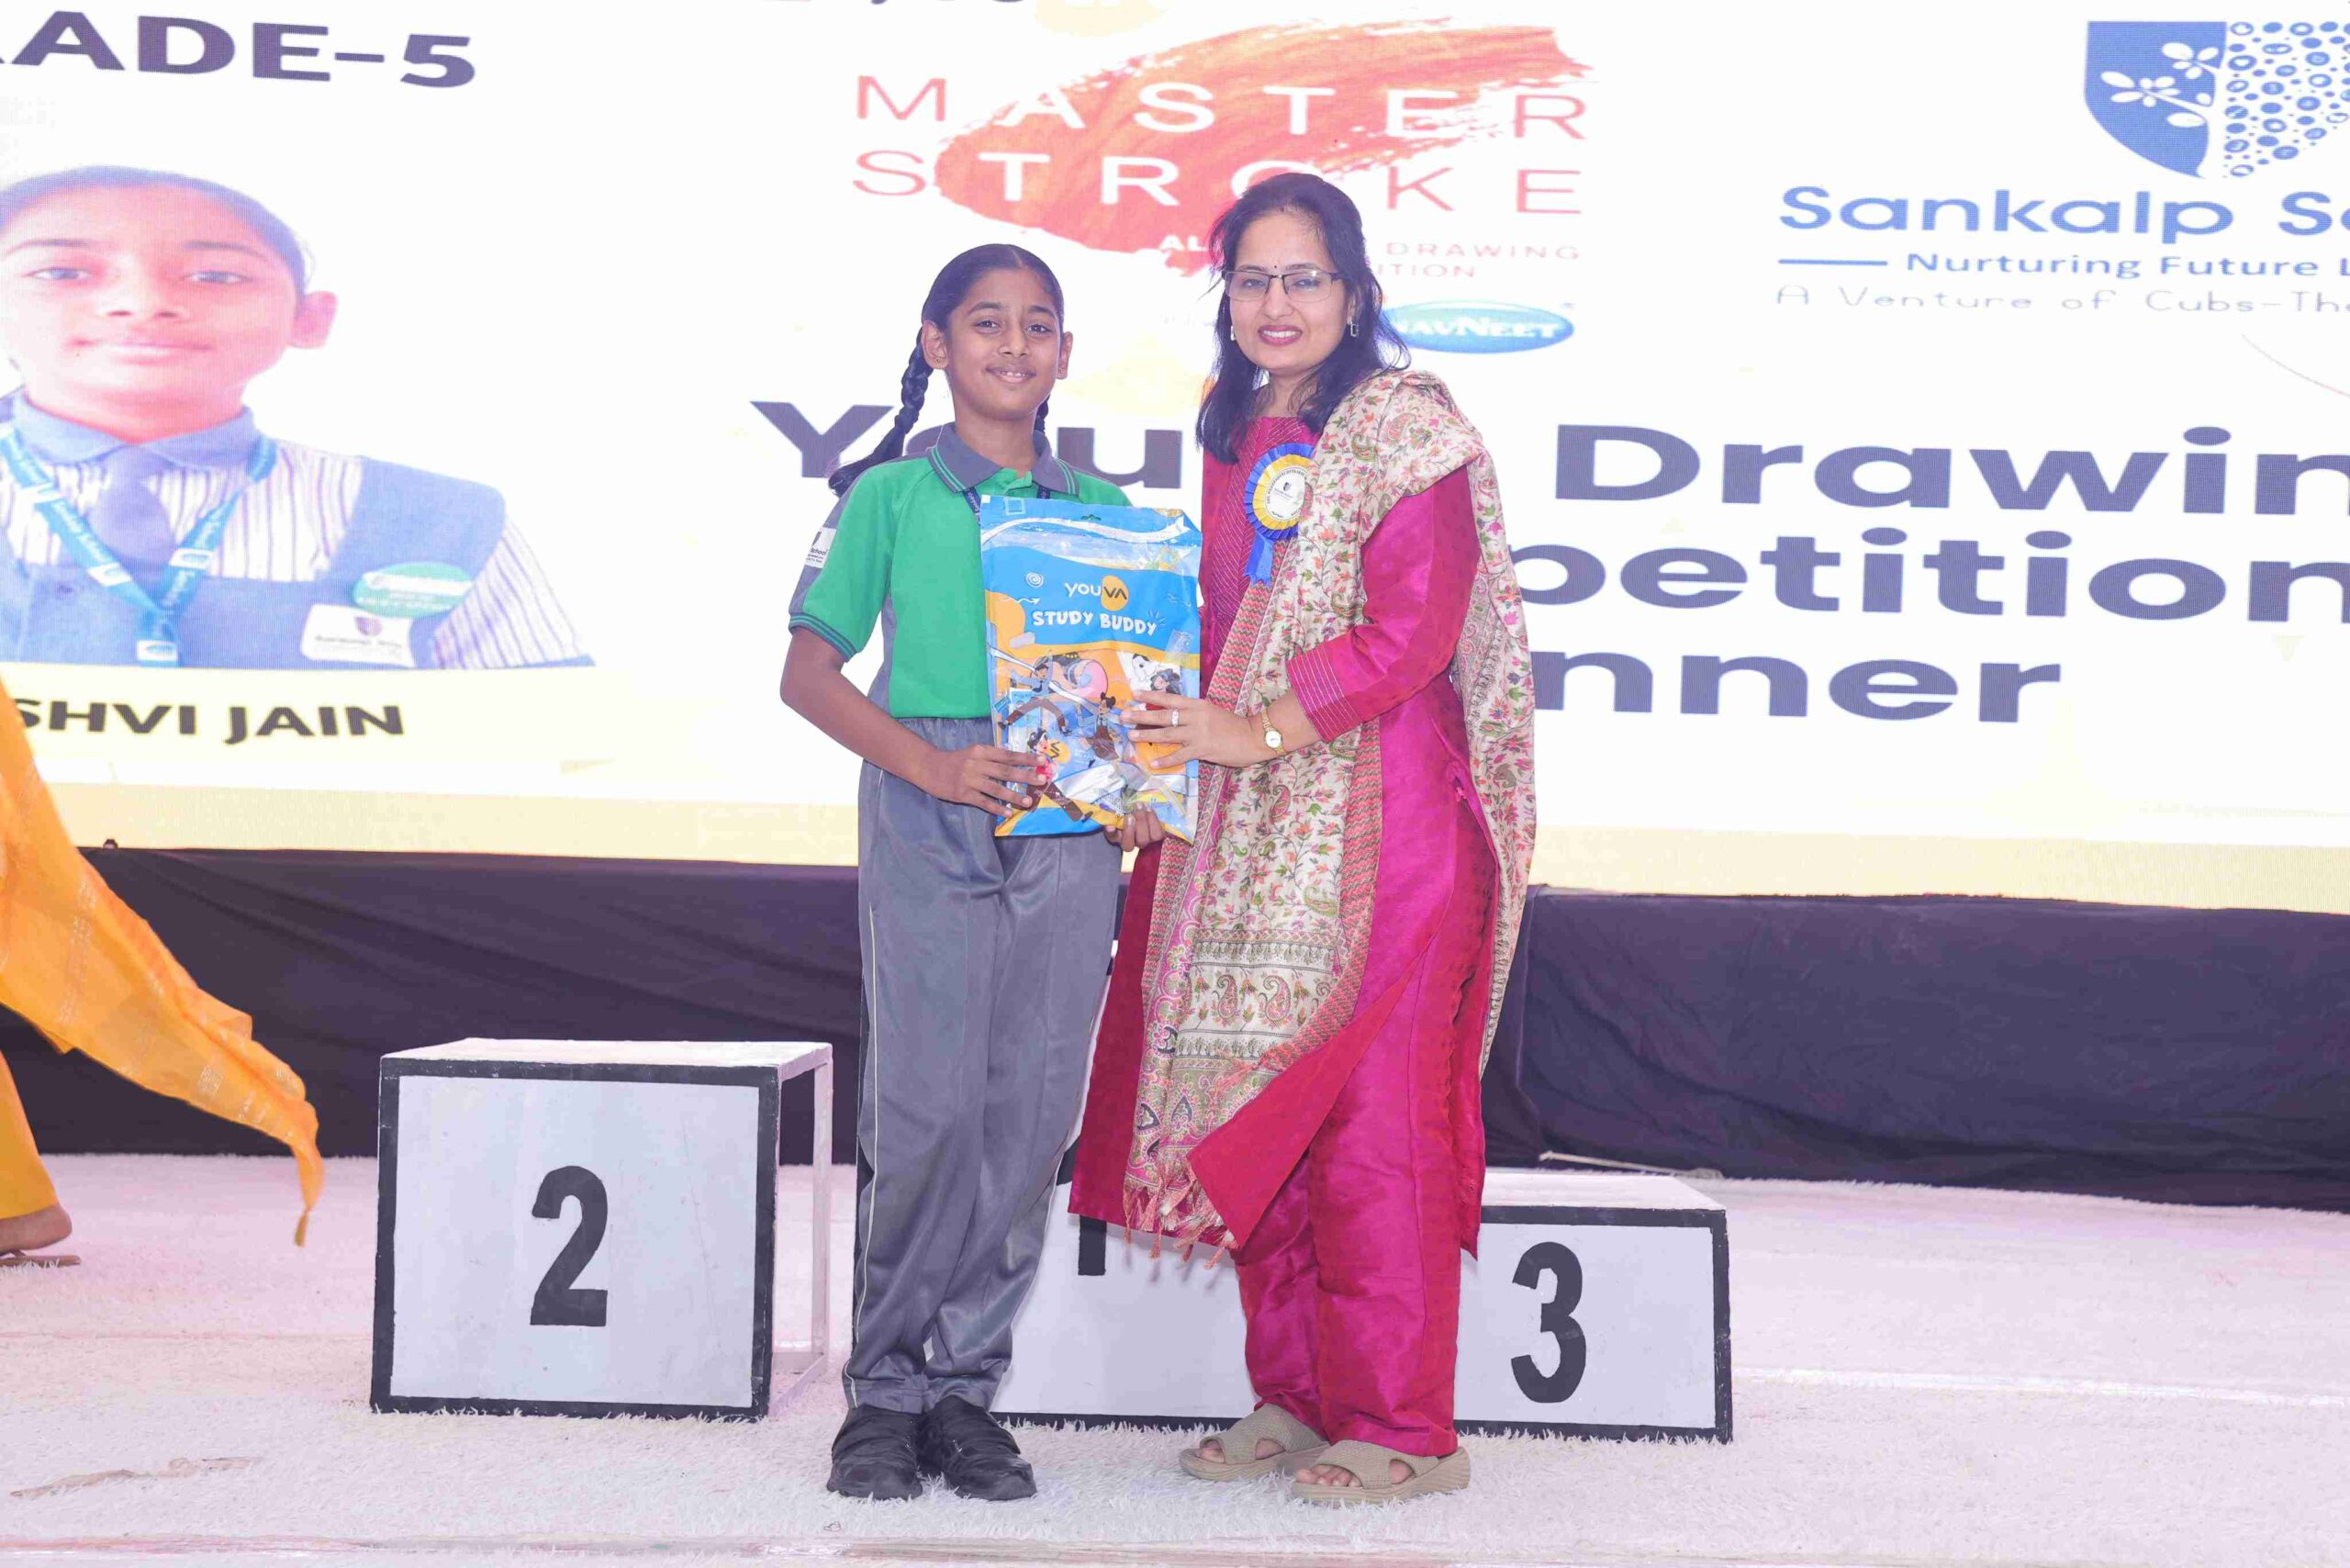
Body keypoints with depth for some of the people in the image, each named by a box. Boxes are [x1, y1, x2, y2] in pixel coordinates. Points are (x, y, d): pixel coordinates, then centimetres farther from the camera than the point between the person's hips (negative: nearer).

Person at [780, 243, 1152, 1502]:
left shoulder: (1103, 510, 15)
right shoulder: (892, 495, 5)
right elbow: (809, 673, 2)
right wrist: (929, 764, -13)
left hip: (1069, 832, 3)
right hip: (927, 828, -3)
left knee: (1031, 1114, 2)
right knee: (926, 1108, -7)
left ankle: (967, 1388, 13)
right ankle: (886, 1388, 8)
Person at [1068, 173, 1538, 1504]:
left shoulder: (1407, 430, -5)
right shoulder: (1236, 442, 18)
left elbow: (1415, 630, -13)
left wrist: (1260, 729, -17)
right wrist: (1179, 728, 10)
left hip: (1377, 816, -7)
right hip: (1247, 823, 7)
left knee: (1367, 1116, -6)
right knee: (1250, 1109, 7)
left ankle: (1400, 1427, 3)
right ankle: (1295, 1396, 18)